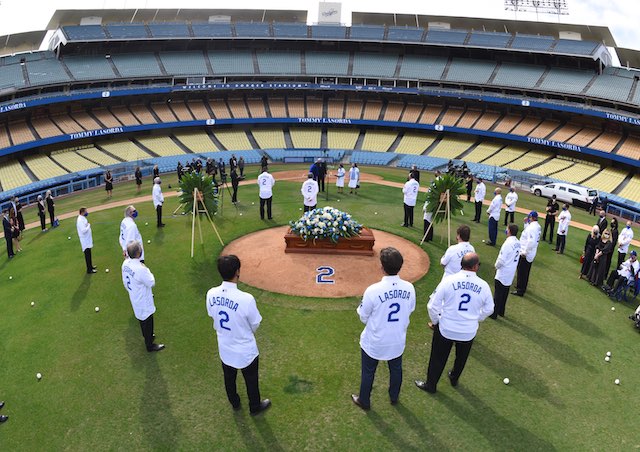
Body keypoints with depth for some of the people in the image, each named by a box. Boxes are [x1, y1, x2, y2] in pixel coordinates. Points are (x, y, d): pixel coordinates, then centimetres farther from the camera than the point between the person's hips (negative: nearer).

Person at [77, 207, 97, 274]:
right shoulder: (80, 220, -23)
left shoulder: (83, 218, 9)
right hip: (85, 241, -10)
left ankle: (90, 266, 33)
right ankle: (89, 270, 3)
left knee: (89, 254, 20)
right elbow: (83, 230, -29)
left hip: (87, 240, 10)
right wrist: (89, 225, -18)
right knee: (87, 255, -3)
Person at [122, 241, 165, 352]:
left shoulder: (125, 263, -10)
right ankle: (150, 345, 30)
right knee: (147, 321, 12)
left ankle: (147, 336, 51)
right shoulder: (140, 269, -36)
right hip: (143, 301, -8)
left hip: (134, 298, 8)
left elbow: (125, 282, 4)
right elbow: (151, 283, -24)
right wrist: (147, 270, -14)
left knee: (142, 319, 28)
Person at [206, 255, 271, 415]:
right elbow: (255, 324, -18)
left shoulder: (211, 294, -20)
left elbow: (212, 316, -1)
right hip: (246, 351, -4)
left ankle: (234, 403, 54)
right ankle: (255, 406, 46)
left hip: (225, 348, 4)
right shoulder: (246, 299, -34)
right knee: (251, 381, 23)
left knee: (229, 379, 30)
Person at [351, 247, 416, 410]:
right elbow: (410, 310, 0)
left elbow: (363, 317, -15)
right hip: (398, 341, 3)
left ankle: (364, 401, 43)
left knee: (368, 372, 21)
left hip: (375, 343, -3)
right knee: (396, 369, 29)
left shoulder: (373, 290, -30)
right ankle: (394, 397, 52)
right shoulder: (409, 288, -18)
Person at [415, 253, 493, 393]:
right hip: (469, 332, 2)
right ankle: (454, 379, 53)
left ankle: (430, 385, 36)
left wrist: (435, 321, 4)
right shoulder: (483, 286, -14)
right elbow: (488, 309, 3)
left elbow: (433, 305, -14)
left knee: (438, 358, 18)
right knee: (461, 358, 29)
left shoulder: (448, 280, -19)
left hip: (445, 329, -2)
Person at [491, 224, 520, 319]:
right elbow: (515, 258, 8)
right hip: (511, 273, 7)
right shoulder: (518, 243, 0)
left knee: (498, 294, 4)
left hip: (502, 274, -7)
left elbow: (501, 260, -23)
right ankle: (501, 311, 31)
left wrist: (496, 265, -3)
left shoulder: (508, 243, -24)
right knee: (505, 293, 19)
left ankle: (494, 313, 12)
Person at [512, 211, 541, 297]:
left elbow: (531, 241, -31)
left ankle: (520, 291, 6)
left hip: (525, 254, -9)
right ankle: (522, 286, 36)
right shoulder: (537, 226, 7)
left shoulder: (532, 227, -23)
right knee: (525, 271, 22)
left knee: (521, 272, -1)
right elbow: (527, 231, 20)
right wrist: (527, 222, 8)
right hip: (531, 254, 9)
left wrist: (525, 252, -24)